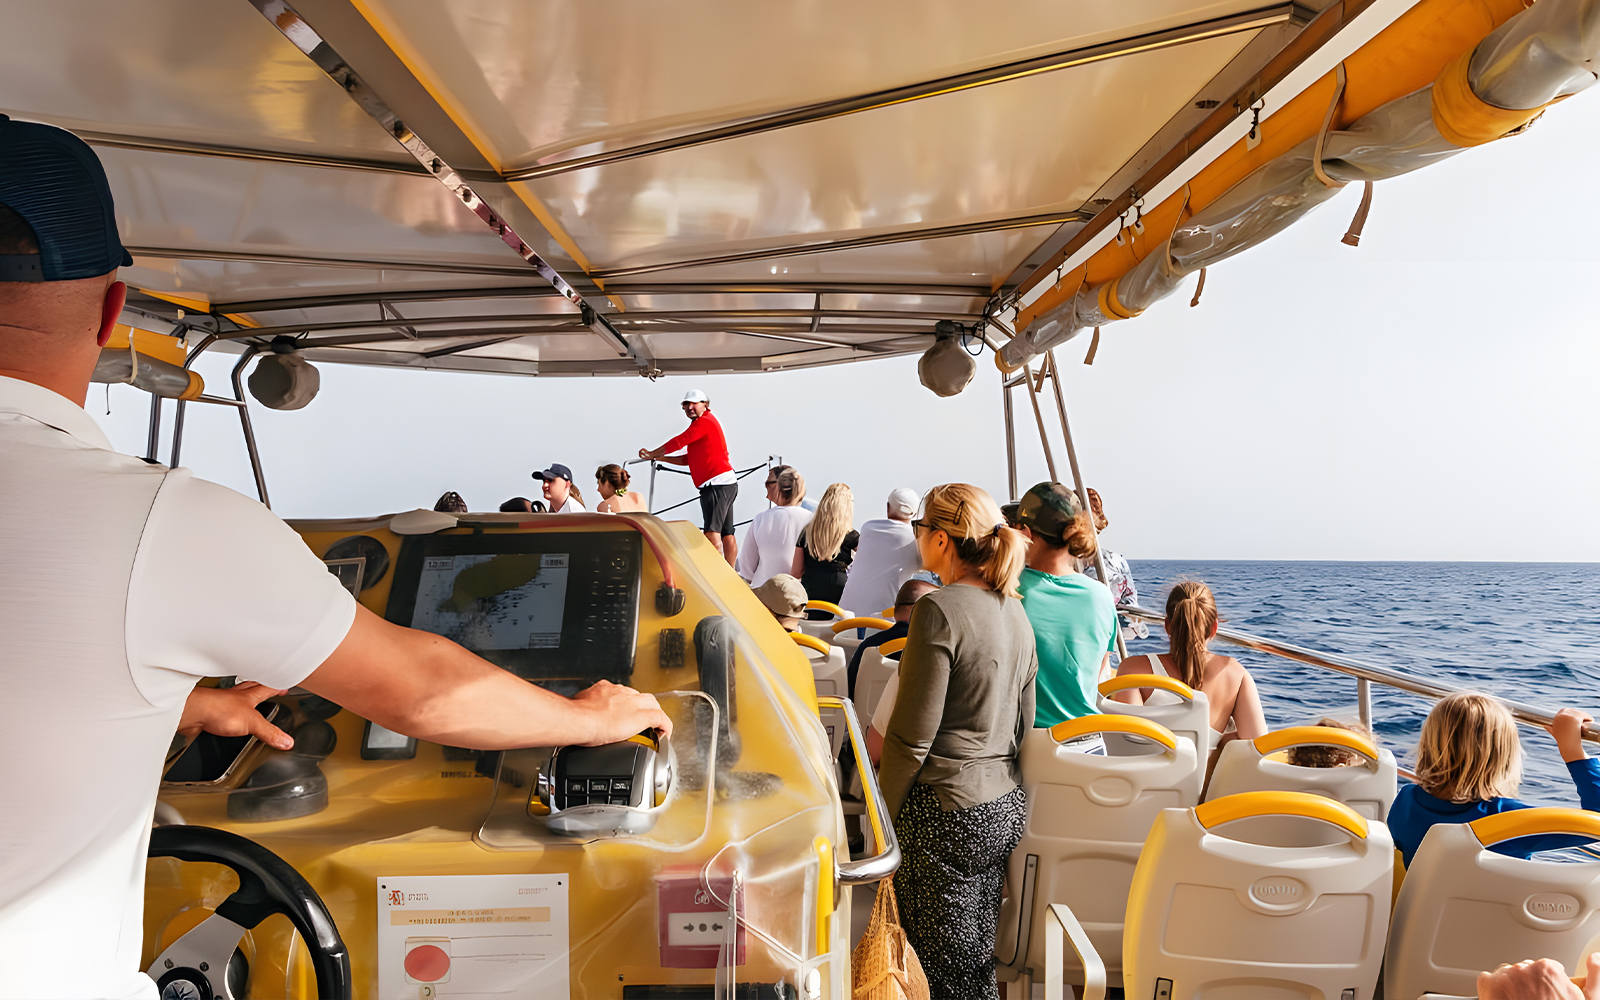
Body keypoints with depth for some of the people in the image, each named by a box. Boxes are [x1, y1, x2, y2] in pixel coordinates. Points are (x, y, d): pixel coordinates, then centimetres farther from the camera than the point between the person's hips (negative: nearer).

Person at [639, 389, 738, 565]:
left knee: (712, 531, -17)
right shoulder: (705, 423, 26)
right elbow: (688, 459, 26)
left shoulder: (705, 421, -4)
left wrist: (652, 454, 6)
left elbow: (678, 442, -6)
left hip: (717, 483, -10)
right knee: (727, 533, 8)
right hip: (728, 484, 10)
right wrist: (660, 458, 21)